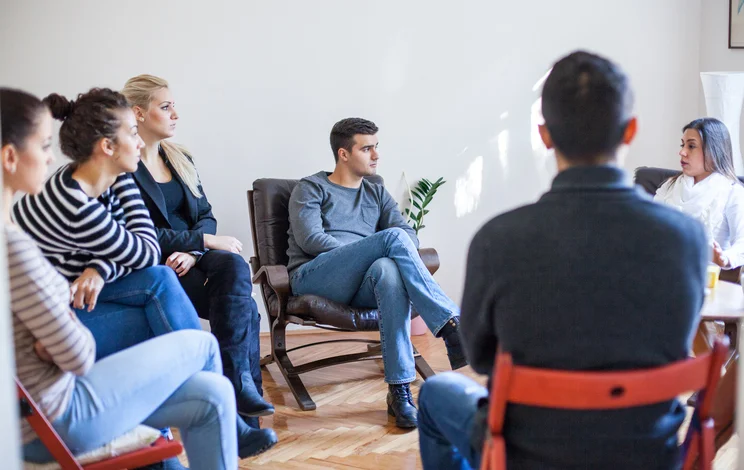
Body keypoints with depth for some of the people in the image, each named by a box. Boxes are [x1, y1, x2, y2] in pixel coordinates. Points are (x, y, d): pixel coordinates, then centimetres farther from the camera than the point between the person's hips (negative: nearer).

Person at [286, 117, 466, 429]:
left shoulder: (377, 195, 27)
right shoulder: (311, 189, 13)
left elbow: (410, 234, 11)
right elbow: (309, 239, -5)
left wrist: (385, 256, -12)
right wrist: (363, 254, -9)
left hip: (361, 286, 3)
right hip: (314, 279, -3)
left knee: (388, 269, -38)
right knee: (393, 237, -29)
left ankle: (400, 390, -44)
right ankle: (452, 325, -38)